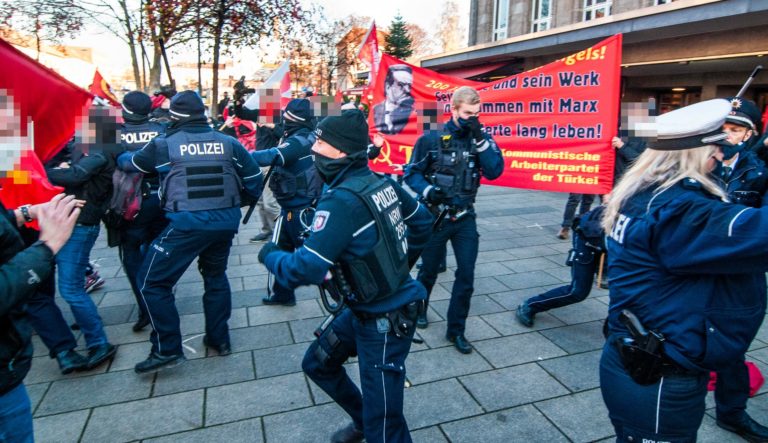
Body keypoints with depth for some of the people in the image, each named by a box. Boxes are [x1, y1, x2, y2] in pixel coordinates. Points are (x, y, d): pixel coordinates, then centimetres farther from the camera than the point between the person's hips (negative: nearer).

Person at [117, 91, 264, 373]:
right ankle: (219, 339, 33)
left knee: (152, 281, 10)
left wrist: (120, 159, 41)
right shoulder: (228, 143, 6)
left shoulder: (164, 144, 0)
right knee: (215, 276, 24)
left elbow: (129, 163, 18)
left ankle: (167, 350, 12)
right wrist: (235, 202, 28)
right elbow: (254, 180, 9)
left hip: (186, 224, -4)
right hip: (226, 221, 5)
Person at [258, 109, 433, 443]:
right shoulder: (383, 183, -1)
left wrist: (270, 255, -5)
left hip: (386, 321, -9)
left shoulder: (341, 200, -25)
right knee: (318, 363, 24)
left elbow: (305, 270, -26)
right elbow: (422, 221, 13)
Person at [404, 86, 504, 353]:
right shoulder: (431, 139, -7)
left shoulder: (481, 139, 1)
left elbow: (494, 172, -12)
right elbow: (412, 173, -4)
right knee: (429, 270, 14)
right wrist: (427, 190, -22)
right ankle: (419, 308, 43)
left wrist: (480, 139, -20)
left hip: (465, 218, 2)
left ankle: (456, 330, 16)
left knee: (466, 275, -1)